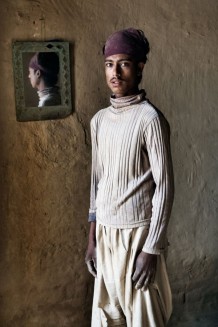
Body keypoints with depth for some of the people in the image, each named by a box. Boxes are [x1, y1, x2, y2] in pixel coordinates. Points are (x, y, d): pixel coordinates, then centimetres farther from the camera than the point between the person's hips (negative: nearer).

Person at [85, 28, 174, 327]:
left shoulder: (150, 119, -15)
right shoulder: (99, 120, 6)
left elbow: (164, 187, -15)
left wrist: (151, 249, -16)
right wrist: (92, 237, 11)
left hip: (137, 233, -6)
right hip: (106, 232, 7)